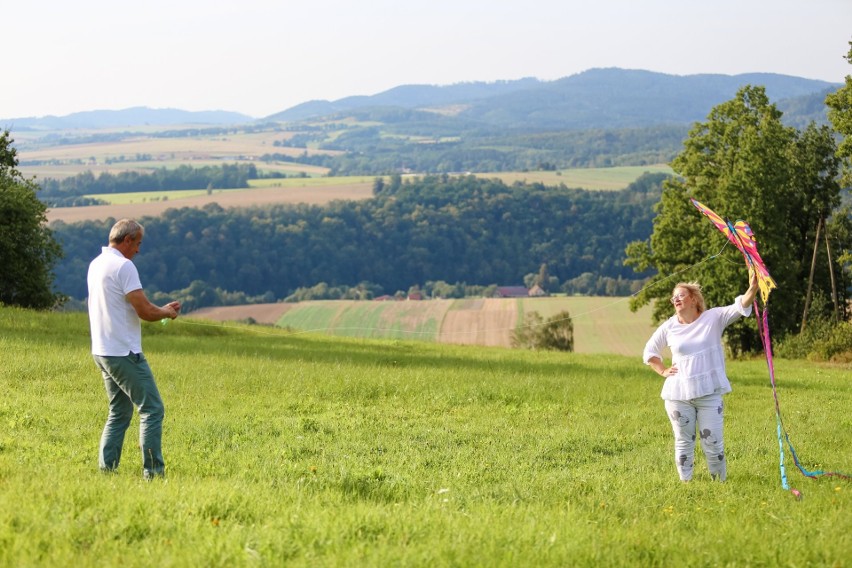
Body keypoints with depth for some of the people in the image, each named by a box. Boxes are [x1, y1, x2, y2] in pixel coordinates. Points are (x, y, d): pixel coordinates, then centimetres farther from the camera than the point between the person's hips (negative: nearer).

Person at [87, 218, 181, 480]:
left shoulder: (96, 264, 13)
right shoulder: (123, 266, -15)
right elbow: (145, 311, -18)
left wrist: (161, 309, 18)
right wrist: (167, 312, 2)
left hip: (102, 351, 9)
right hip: (125, 353, -9)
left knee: (119, 413, 17)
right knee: (152, 409, -4)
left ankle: (106, 469, 12)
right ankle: (153, 471, -6)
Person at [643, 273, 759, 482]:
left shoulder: (713, 318, -2)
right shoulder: (669, 327, 4)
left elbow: (740, 307, -17)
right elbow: (650, 351, 19)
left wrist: (752, 289, -35)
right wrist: (663, 371, 6)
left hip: (709, 394, -2)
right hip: (678, 395, 2)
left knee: (713, 443, 1)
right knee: (683, 442, 9)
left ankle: (720, 482, 13)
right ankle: (685, 484, 18)